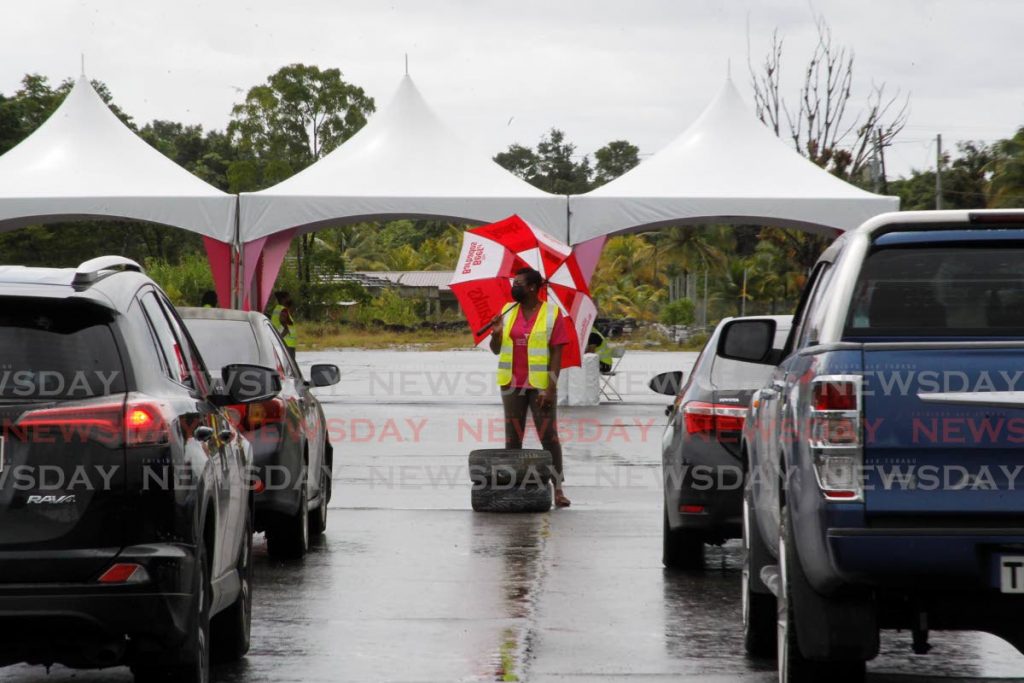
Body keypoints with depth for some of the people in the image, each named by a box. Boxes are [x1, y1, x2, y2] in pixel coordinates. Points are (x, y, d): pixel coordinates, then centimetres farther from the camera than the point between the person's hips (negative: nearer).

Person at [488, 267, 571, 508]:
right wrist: (497, 333, -11)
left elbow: (556, 354, -7)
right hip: (512, 386, 5)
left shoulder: (551, 314, -3)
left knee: (549, 438, -5)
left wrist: (550, 388, -14)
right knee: (512, 440, 7)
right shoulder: (507, 312, 9)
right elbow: (496, 350, 12)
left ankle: (558, 490, -2)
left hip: (540, 386, -4)